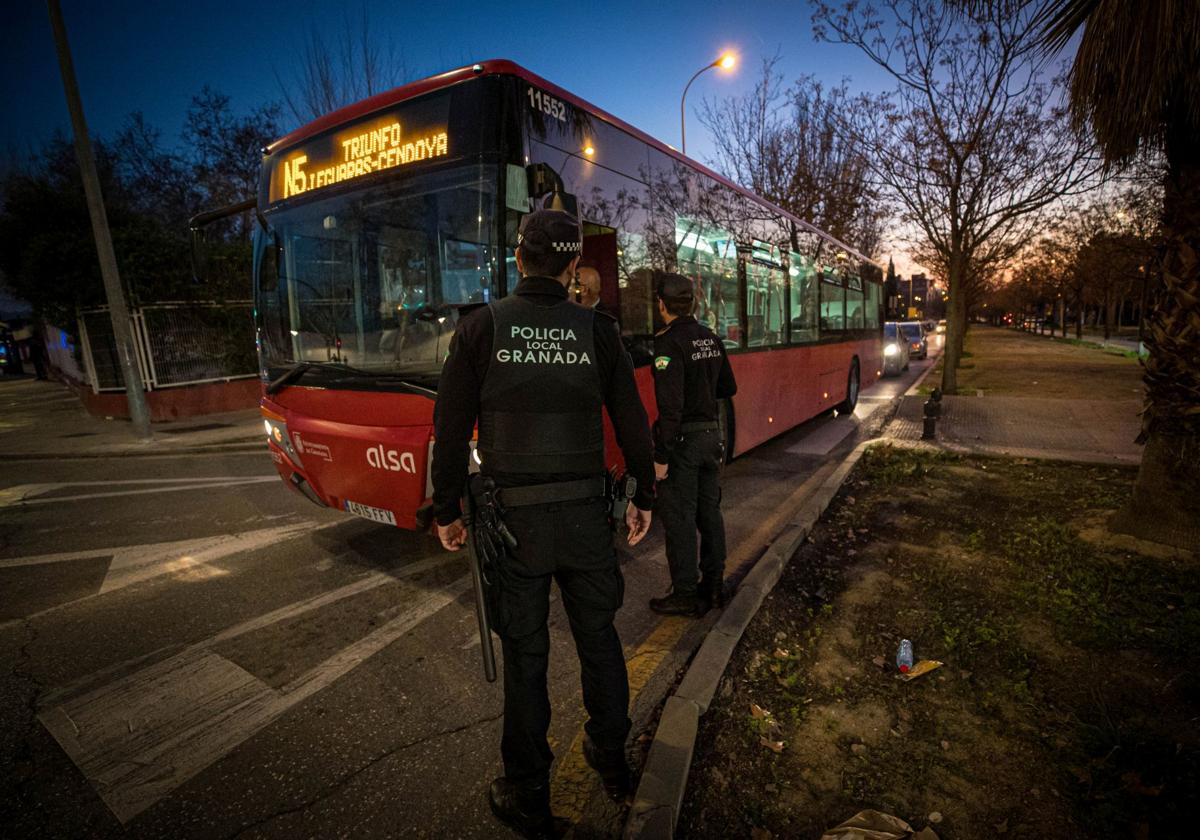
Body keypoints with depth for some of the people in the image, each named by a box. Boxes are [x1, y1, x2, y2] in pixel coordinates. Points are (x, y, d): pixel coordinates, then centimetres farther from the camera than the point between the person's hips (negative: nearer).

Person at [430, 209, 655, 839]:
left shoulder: (482, 326, -4)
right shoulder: (597, 330, -1)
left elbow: (451, 428, -5)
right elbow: (633, 422, 1)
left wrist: (447, 510, 5)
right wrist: (643, 498, 13)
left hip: (513, 514, -1)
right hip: (586, 512, 2)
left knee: (524, 654, 12)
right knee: (598, 636, 20)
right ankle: (612, 763, 41)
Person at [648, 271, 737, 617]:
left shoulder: (668, 343, -16)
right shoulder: (711, 338, 8)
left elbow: (670, 406, -23)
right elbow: (728, 388, 15)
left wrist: (661, 456, -20)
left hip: (682, 439, -8)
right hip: (711, 434, 8)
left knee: (678, 518, 3)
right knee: (709, 511, 16)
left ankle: (686, 595, 13)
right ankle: (713, 585, 28)